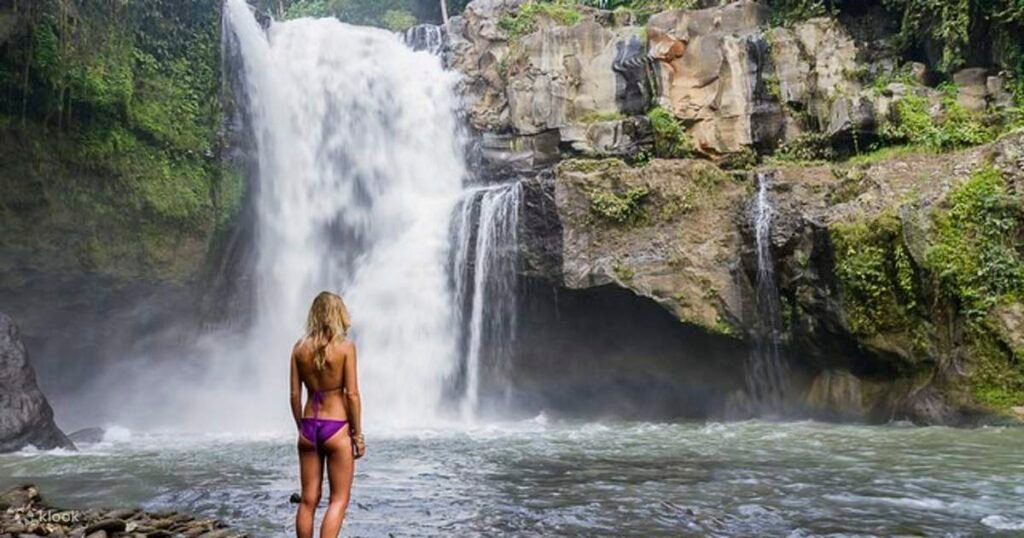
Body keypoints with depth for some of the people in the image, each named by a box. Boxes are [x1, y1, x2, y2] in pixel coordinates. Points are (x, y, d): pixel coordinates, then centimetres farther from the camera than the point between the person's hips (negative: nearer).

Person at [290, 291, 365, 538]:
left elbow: (295, 394, 4)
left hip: (308, 427, 4)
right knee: (338, 500, 5)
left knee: (308, 499, 12)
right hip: (336, 427, -4)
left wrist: (301, 428, 16)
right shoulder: (345, 346, -9)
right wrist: (358, 435, -3)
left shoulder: (300, 347, 2)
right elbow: (352, 394, -10)